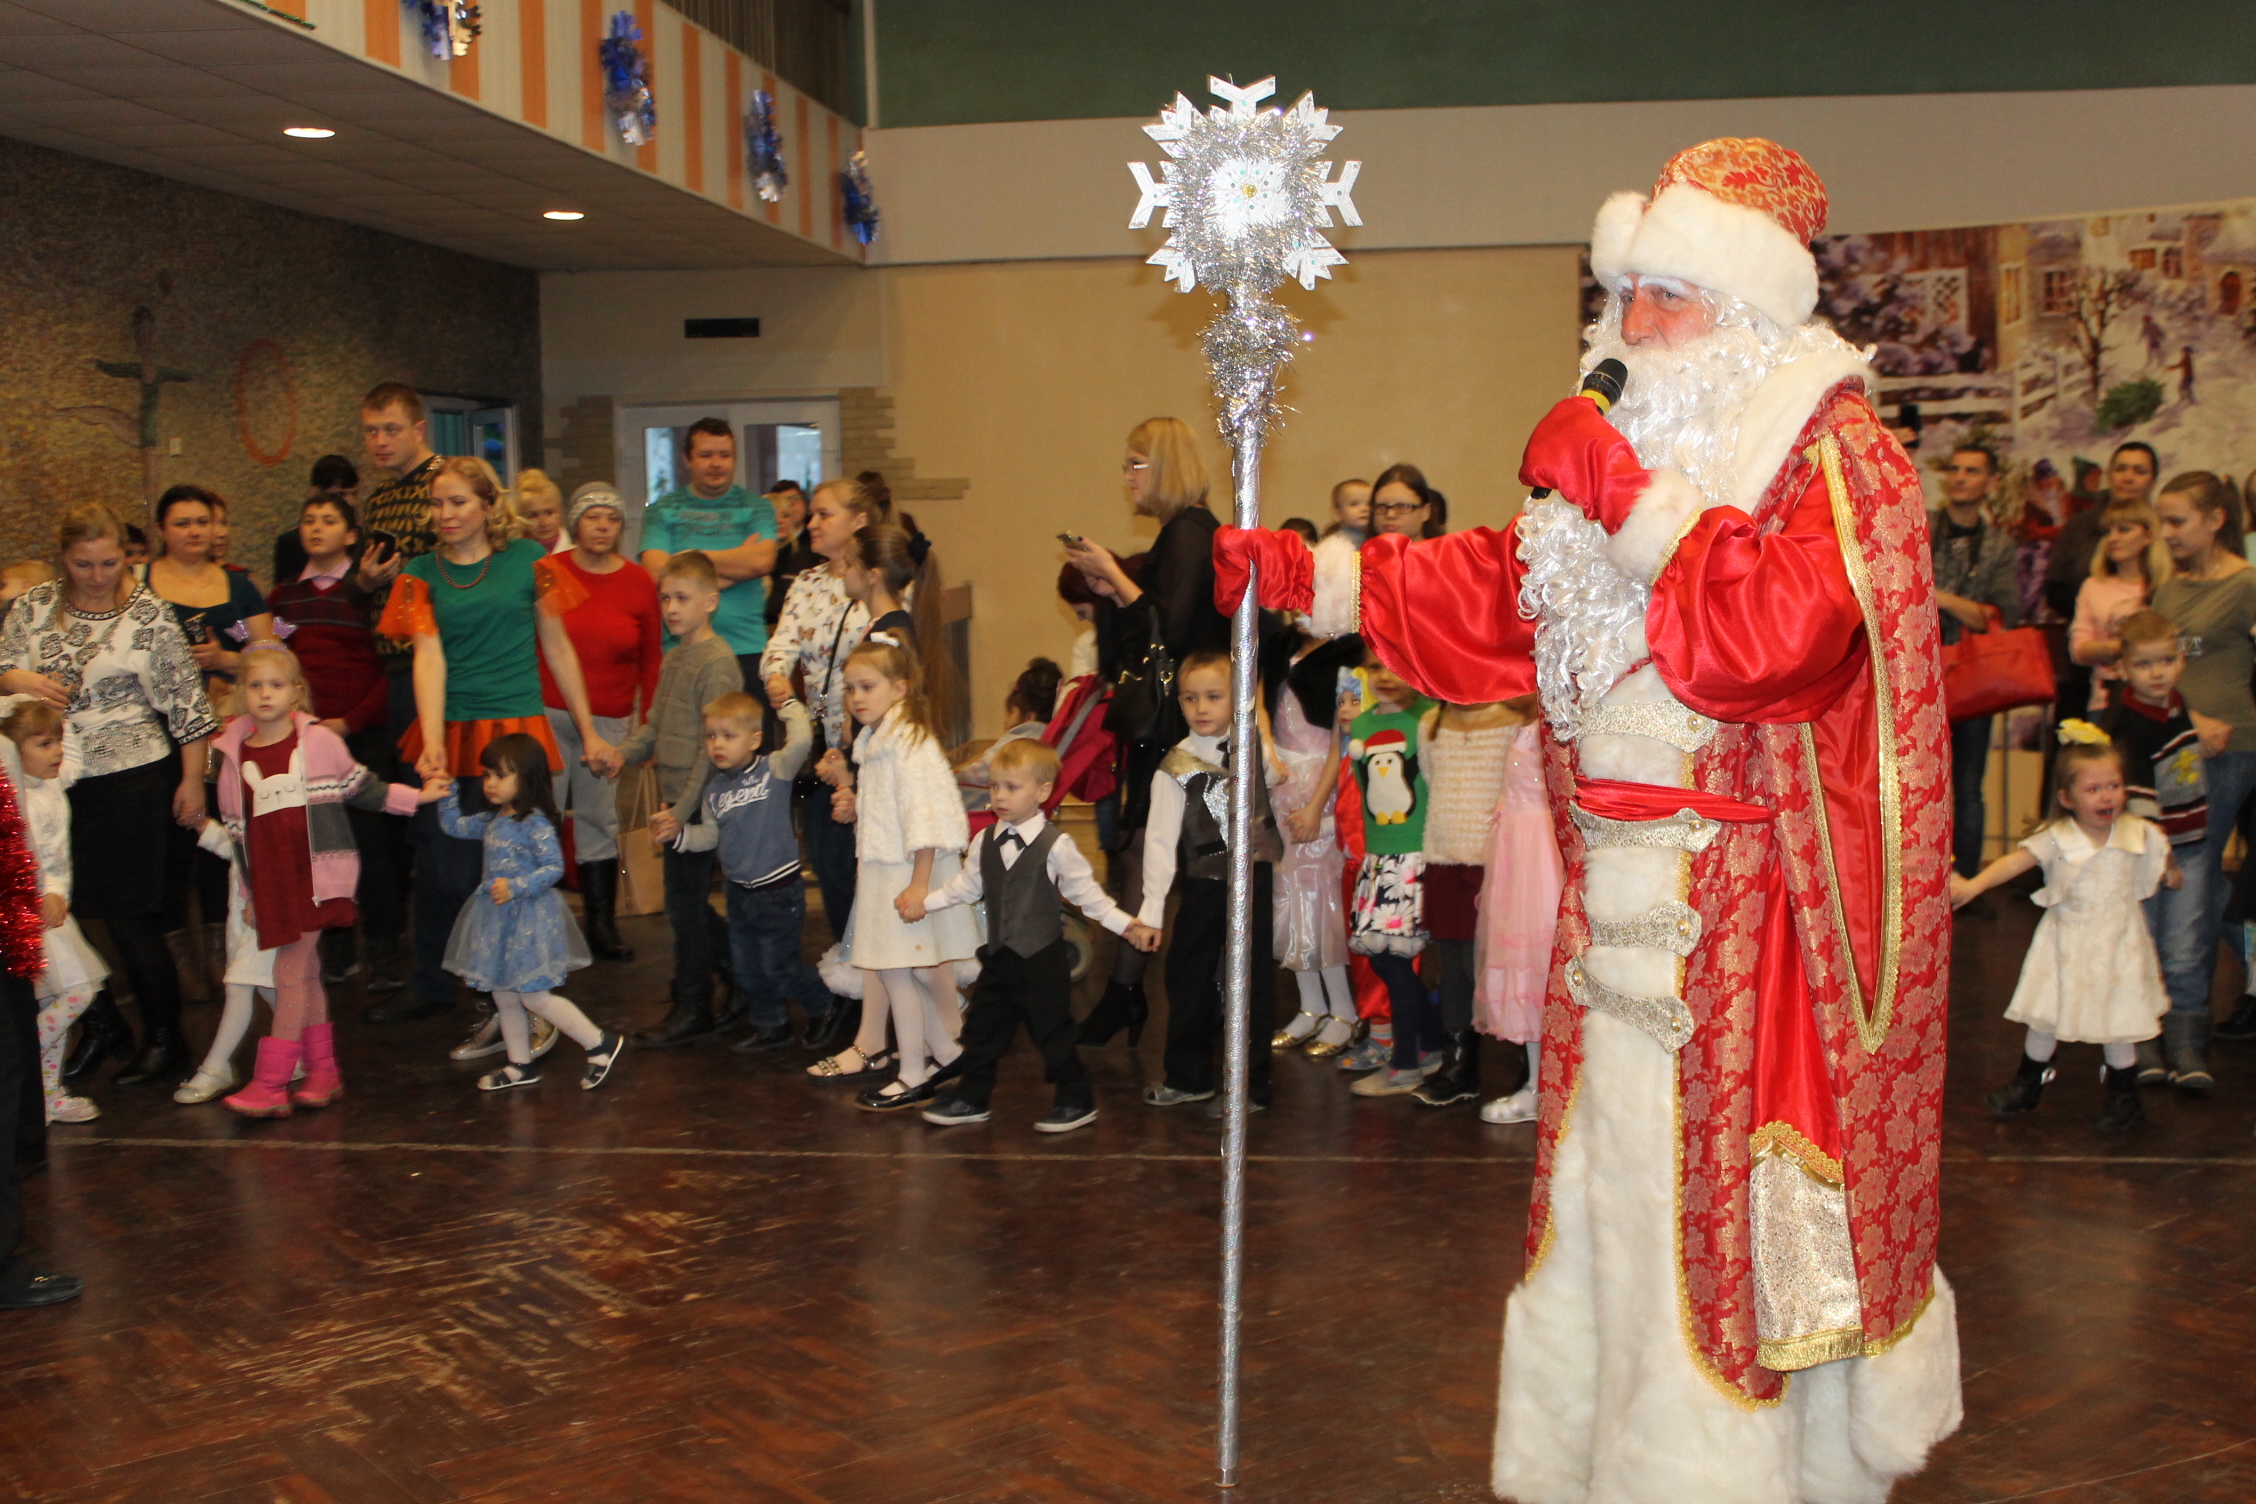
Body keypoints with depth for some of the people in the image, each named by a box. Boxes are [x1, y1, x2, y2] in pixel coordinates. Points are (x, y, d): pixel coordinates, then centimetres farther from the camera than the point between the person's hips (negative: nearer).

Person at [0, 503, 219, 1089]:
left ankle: (164, 1039, 10)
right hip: (53, 780, 5)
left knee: (127, 913, -2)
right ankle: (98, 1022, 25)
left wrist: (192, 780, -5)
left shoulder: (148, 613, -7)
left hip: (131, 780, -5)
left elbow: (187, 700, -5)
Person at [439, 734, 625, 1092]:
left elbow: (554, 867, -20)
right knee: (504, 997, 14)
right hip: (497, 918, 9)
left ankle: (601, 1043, 3)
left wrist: (516, 887, -27)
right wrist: (447, 792, 10)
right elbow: (454, 826, 22)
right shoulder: (491, 821, 9)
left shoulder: (536, 824, -16)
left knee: (534, 996, -8)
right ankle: (521, 1065, 27)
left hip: (529, 918, -9)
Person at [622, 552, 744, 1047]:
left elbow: (714, 746, -18)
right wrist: (622, 752, 2)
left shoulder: (717, 662, -15)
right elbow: (656, 726, 20)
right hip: (673, 805, 9)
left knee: (686, 906, 0)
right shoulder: (674, 658, 14)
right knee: (687, 905, 15)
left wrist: (682, 810, -20)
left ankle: (692, 1008, 11)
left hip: (697, 807, -9)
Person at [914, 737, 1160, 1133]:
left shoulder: (1056, 845, -12)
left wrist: (1128, 926, -10)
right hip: (998, 958, 6)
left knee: (1054, 1033, 3)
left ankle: (1076, 1102, 18)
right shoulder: (984, 842, 4)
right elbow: (966, 885, 16)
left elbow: (1086, 892, -6)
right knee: (981, 1029, 12)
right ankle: (970, 1099, 26)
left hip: (1042, 959, -5)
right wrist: (924, 904, 14)